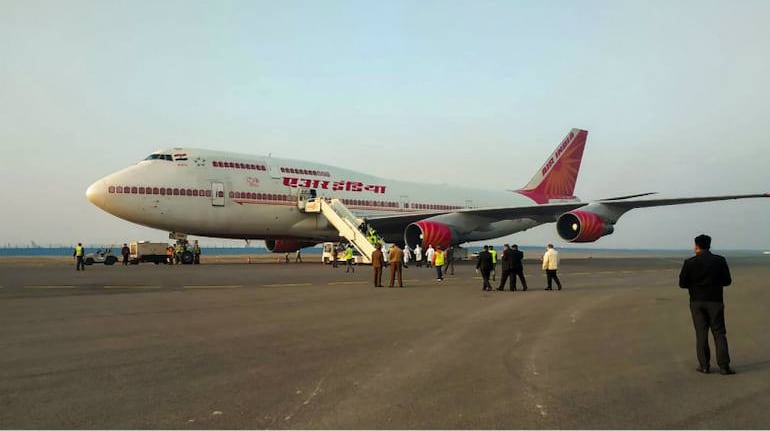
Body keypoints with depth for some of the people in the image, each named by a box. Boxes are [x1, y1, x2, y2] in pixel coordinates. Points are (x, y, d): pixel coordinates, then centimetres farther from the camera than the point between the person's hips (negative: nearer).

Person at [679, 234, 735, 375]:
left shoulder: (689, 263, -7)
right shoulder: (720, 261, -4)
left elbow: (682, 283, -5)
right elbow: (727, 281, 2)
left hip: (697, 302, 0)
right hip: (715, 301, 0)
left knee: (701, 334, 6)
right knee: (719, 333, 5)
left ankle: (704, 365, 7)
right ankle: (724, 366, 2)